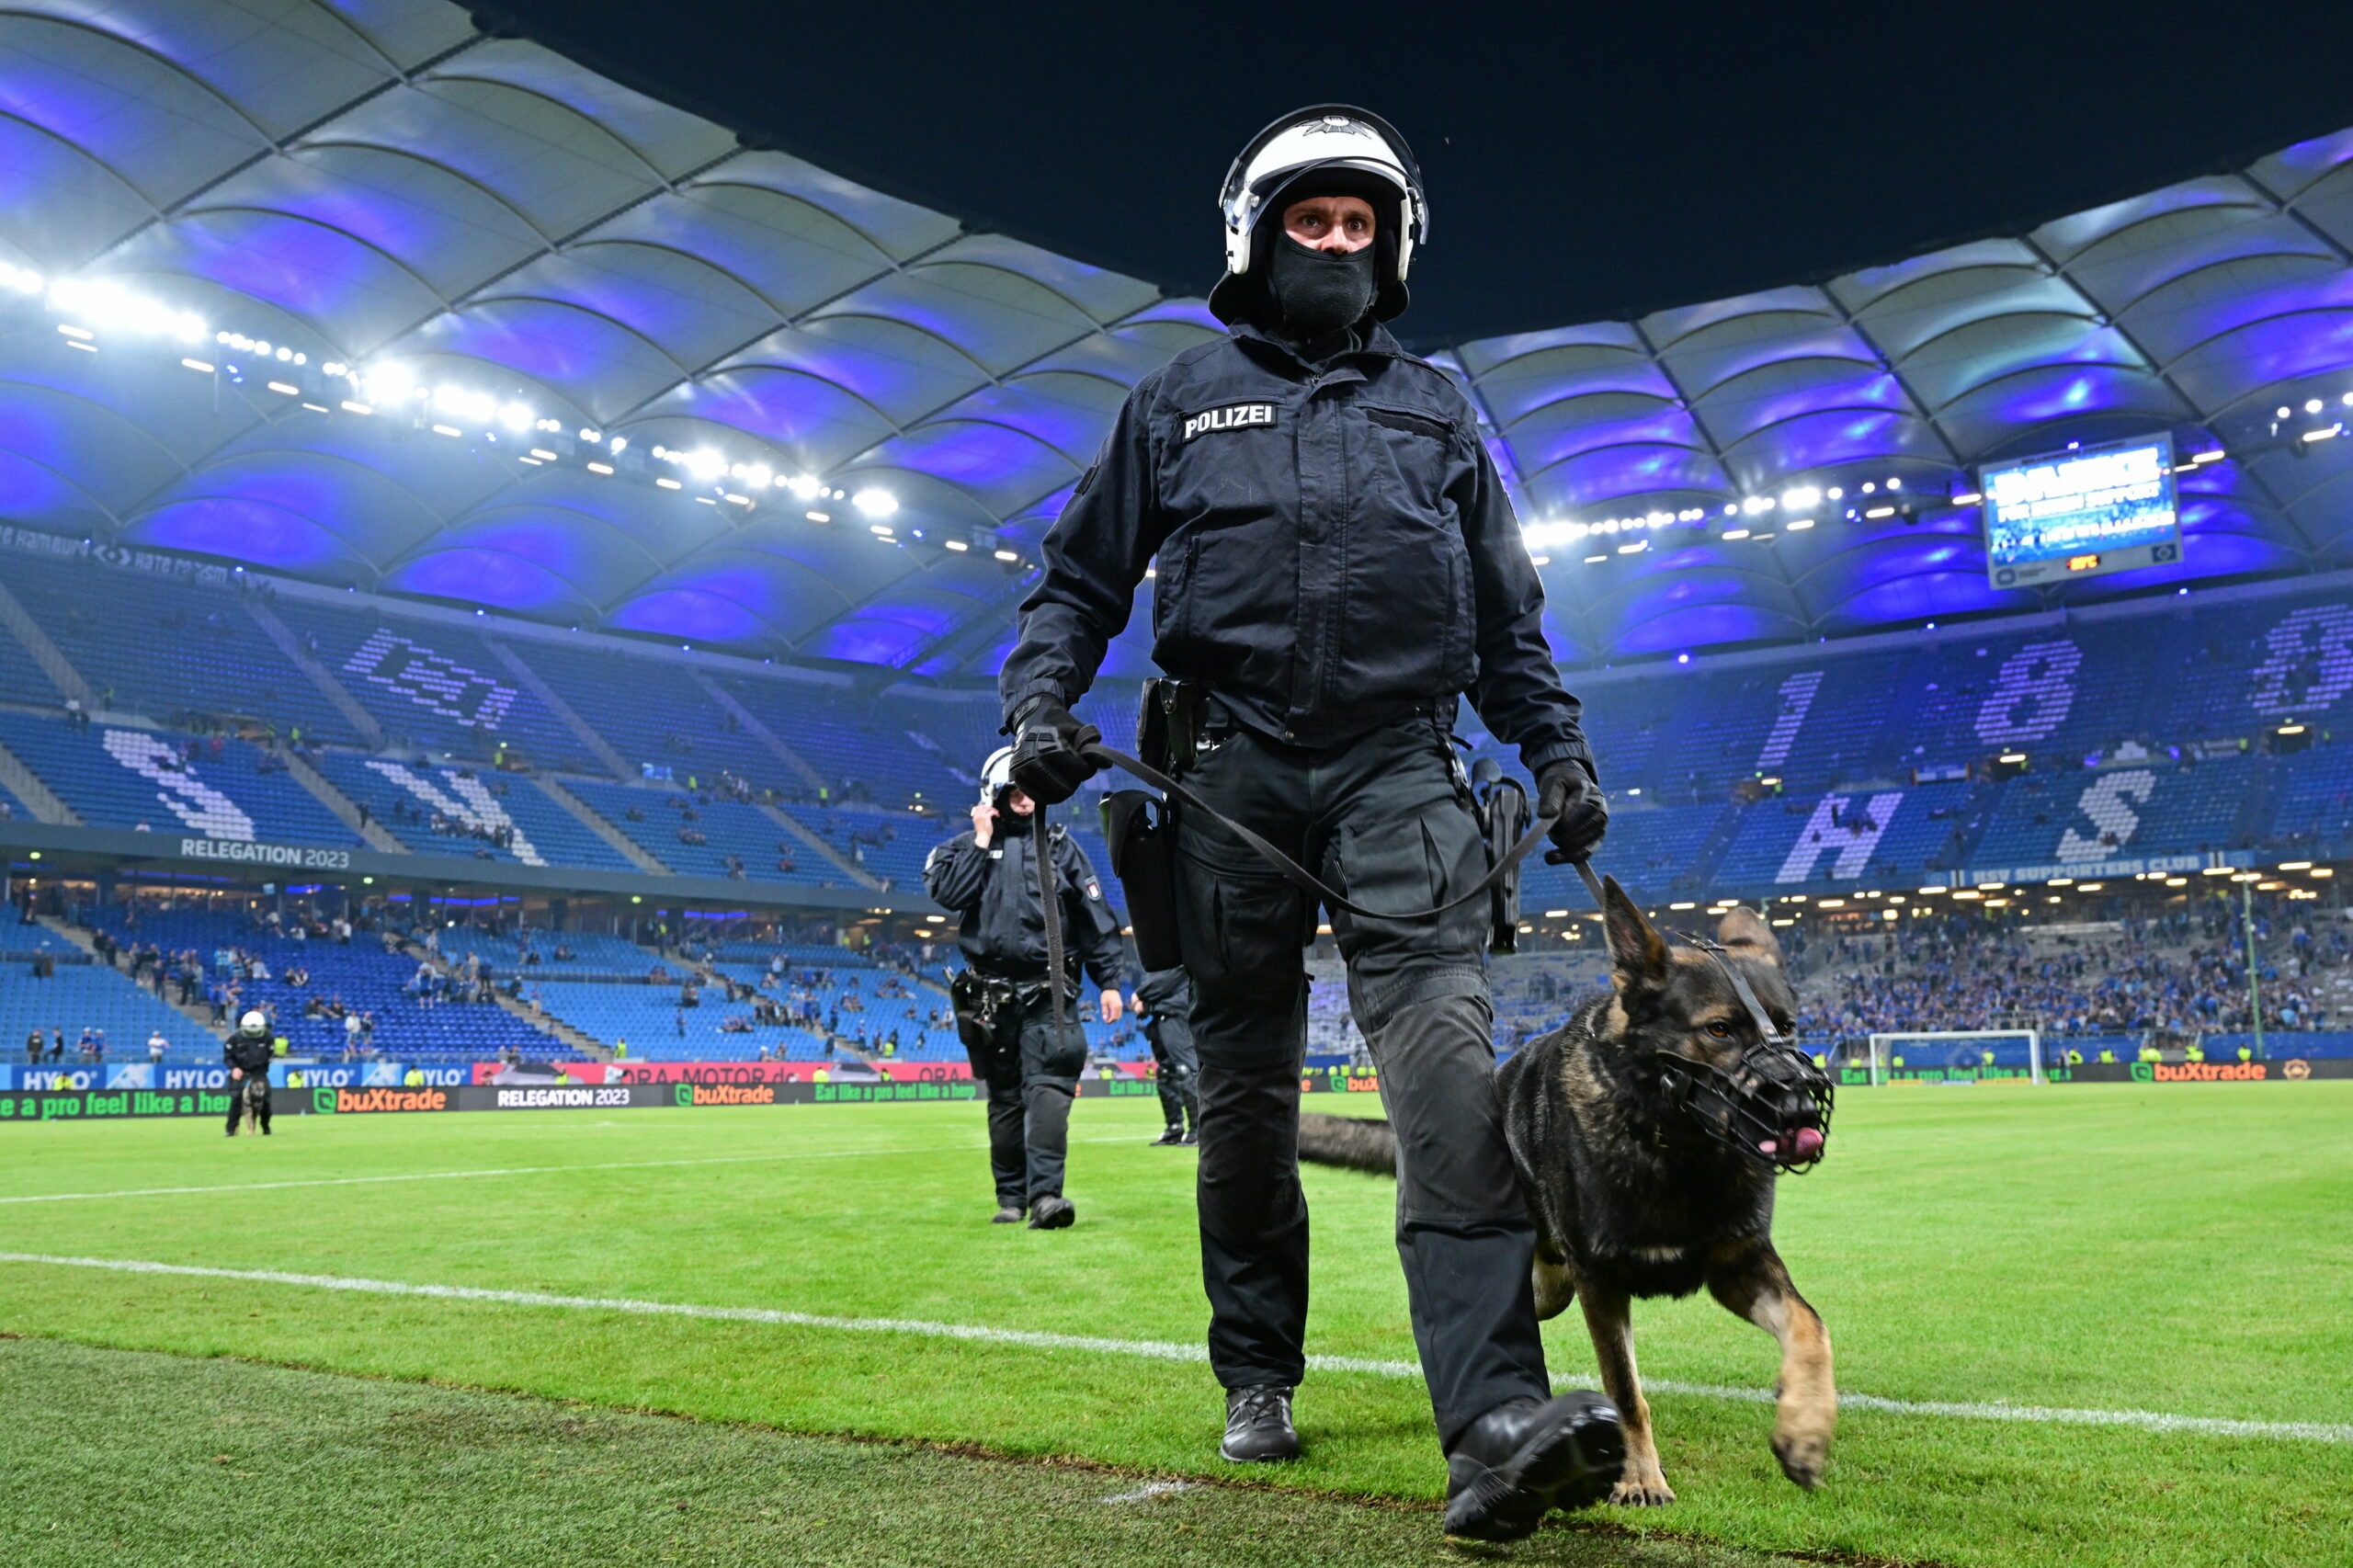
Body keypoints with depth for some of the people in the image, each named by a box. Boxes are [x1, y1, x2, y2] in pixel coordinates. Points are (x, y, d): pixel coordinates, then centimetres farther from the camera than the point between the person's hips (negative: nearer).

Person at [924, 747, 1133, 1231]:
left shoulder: (1060, 845, 10)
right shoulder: (968, 846, 9)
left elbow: (1095, 916, 9)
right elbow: (947, 893, -13)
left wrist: (1110, 981, 4)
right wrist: (983, 841, -7)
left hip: (1049, 995, -1)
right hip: (991, 997, 1)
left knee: (1048, 1087, -15)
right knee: (1005, 1099, 9)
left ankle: (1045, 1193, -22)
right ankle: (1011, 1196, 19)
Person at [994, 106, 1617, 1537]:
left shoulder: (1433, 409, 21)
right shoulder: (1182, 399, 17)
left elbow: (1506, 610, 23)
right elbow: (1082, 577, 16)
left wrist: (1558, 750, 12)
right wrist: (1039, 706, -1)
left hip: (1400, 763, 0)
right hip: (1233, 764, 0)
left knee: (1446, 1046, -18)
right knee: (1244, 1082, 5)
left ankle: (1498, 1423, -25)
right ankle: (1259, 1381, 21)